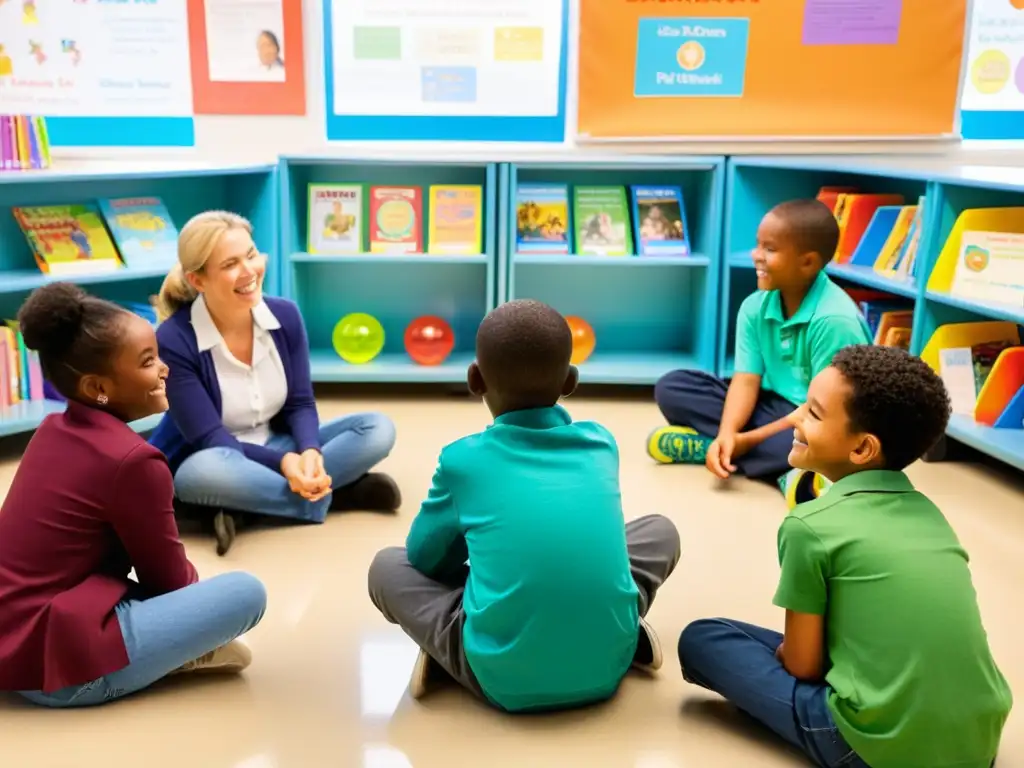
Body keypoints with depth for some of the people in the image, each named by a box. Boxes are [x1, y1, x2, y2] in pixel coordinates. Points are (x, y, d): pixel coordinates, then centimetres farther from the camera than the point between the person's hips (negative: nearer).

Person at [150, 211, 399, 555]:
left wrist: (309, 453, -27)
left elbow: (301, 404, -5)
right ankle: (326, 495, -19)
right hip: (210, 463, -5)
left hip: (277, 447, 5)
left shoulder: (285, 315, -8)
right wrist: (283, 462, -37)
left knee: (378, 429, -12)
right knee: (208, 471, -41)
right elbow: (209, 438, -23)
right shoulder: (174, 341, -21)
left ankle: (245, 505, -21)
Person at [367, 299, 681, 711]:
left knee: (386, 565, 19)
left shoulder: (462, 460, -2)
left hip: (502, 679, -2)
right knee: (660, 529, 27)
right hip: (605, 666, 3)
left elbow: (425, 556, 13)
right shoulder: (601, 443, 7)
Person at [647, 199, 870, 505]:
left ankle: (703, 445, -24)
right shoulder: (755, 307, -4)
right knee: (671, 388, -7)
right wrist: (728, 433, -28)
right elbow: (747, 379, -9)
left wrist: (751, 439, -23)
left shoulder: (835, 320, -23)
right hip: (774, 406, 6)